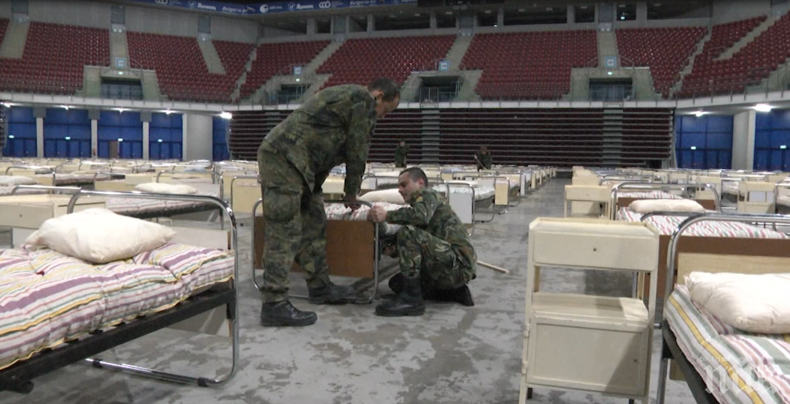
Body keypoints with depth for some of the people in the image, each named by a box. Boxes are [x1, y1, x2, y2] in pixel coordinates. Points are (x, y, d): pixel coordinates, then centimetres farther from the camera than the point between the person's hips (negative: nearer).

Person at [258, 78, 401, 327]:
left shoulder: (346, 96, 28)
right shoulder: (365, 101, -3)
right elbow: (357, 152, -2)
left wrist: (315, 187, 30)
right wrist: (351, 193, 11)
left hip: (283, 158, 10)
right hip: (284, 158, -10)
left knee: (313, 224, 14)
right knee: (284, 234, -11)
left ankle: (319, 287, 23)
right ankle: (274, 305, -9)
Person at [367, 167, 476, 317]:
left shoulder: (428, 194, 2)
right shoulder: (420, 202, 28)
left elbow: (421, 215, -24)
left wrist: (386, 216, -18)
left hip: (458, 264, -10)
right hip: (449, 265, 10)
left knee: (408, 232, -23)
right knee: (396, 283, 13)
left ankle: (411, 299, -21)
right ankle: (454, 292, 8)